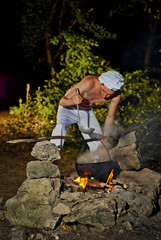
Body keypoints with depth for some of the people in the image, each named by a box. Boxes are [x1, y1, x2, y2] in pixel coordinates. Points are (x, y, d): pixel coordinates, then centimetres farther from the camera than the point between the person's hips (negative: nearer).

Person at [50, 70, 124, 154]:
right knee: (61, 127, -35)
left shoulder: (116, 95, -23)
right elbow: (62, 101, -32)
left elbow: (110, 116, -4)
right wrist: (73, 101, -53)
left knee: (99, 146, -1)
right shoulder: (90, 82, -37)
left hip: (87, 111, 4)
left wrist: (105, 139, -8)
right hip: (69, 108, -4)